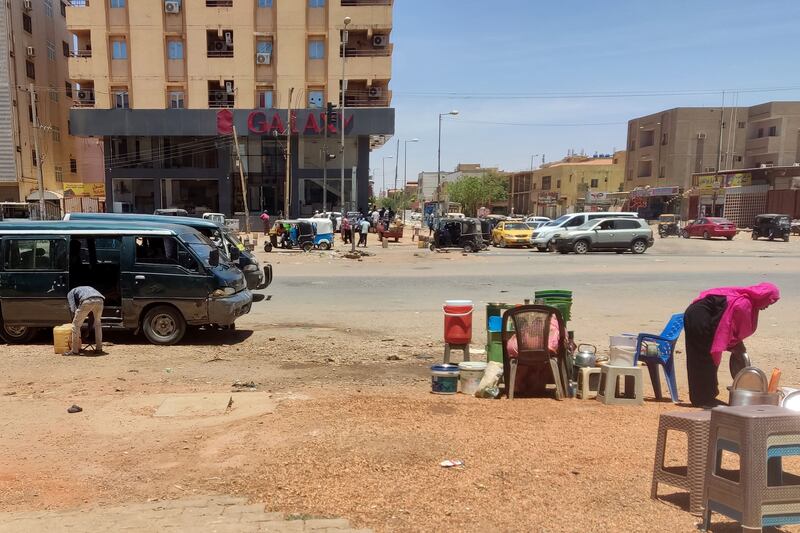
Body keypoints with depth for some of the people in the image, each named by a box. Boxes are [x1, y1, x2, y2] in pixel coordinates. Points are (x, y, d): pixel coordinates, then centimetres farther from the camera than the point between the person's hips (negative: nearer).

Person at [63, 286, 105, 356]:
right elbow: (92, 314, 42)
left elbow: (73, 310, 15)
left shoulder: (70, 293, 31)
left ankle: (74, 350, 16)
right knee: (97, 323, 27)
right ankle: (99, 348, 29)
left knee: (76, 324, 13)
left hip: (87, 301, -5)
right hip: (99, 300, 5)